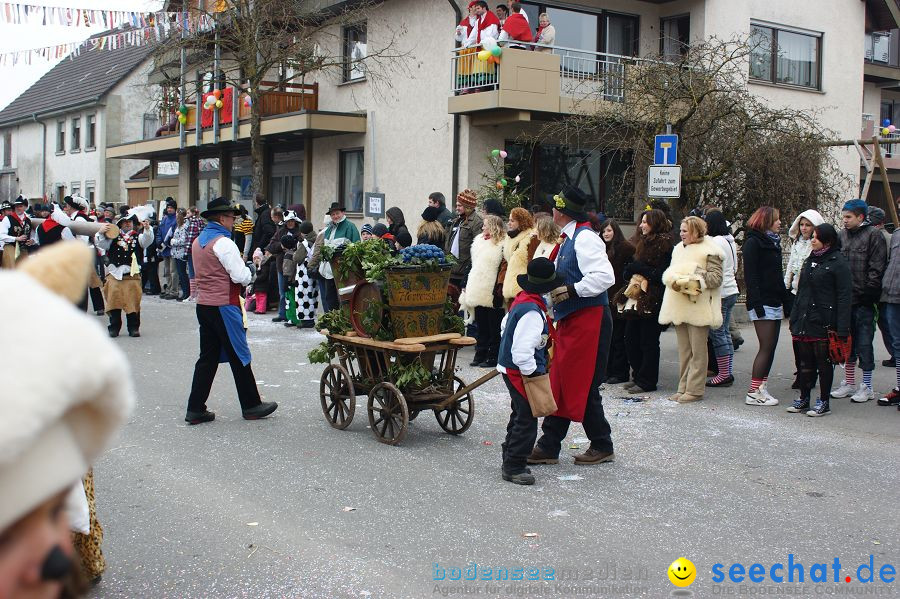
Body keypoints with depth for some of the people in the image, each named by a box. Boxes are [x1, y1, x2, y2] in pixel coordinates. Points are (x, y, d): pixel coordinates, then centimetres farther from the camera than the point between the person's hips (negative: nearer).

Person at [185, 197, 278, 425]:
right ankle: (251, 406, 12)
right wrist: (246, 267, 3)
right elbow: (241, 277, -19)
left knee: (208, 357, 10)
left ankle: (195, 409, 9)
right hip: (224, 306, -8)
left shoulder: (198, 242, 13)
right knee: (239, 356, 2)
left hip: (203, 304, 8)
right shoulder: (224, 243, -14)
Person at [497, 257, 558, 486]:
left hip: (510, 368, 11)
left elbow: (505, 326, 22)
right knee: (527, 419, -5)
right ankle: (514, 467, 1)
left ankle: (511, 456, 36)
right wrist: (531, 373, -21)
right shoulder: (532, 311, -25)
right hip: (521, 371, -11)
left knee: (520, 415, 23)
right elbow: (523, 349, -30)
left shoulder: (521, 300, 6)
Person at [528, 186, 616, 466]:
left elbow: (604, 276, -25)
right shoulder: (568, 240, 16)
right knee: (559, 384, 10)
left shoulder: (584, 238, -14)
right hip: (570, 322, 10)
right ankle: (548, 446, 15)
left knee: (583, 387, -2)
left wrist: (570, 291, -22)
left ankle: (602, 447, 14)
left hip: (588, 320, -10)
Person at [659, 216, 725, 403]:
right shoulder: (679, 249, 18)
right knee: (684, 349, 11)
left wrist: (692, 279, -17)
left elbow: (716, 277, -11)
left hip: (699, 308, -7)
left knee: (698, 350, -3)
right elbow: (669, 273, 19)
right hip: (679, 307, 7)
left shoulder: (709, 251, -5)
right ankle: (683, 388, 16)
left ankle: (695, 389, 1)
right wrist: (673, 279, -3)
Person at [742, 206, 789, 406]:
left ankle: (760, 388, 12)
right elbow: (750, 276, -15)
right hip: (763, 303, -9)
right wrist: (756, 303, -21)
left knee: (770, 347, 7)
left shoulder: (773, 241, 19)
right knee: (766, 347, -9)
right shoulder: (753, 243, -8)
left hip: (775, 302, 9)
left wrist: (786, 298, 17)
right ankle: (753, 392, -5)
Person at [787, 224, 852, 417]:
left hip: (823, 322, -7)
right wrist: (794, 319, 15)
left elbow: (844, 296, -11)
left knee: (823, 362, 2)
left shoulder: (838, 262, -7)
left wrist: (841, 327, -17)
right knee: (804, 362, 10)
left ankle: (824, 402, 11)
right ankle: (803, 399, 19)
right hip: (804, 321, 7)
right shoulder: (810, 261, 16)